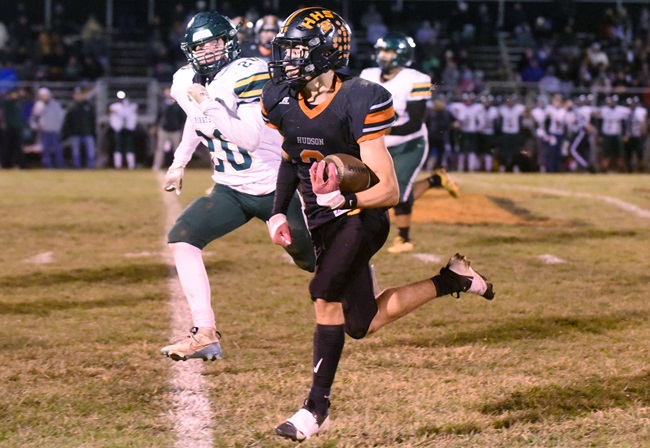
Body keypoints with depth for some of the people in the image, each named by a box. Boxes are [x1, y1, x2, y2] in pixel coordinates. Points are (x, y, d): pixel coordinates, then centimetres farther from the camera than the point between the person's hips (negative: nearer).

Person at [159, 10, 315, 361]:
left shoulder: (248, 76, -21)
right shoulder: (185, 83, -1)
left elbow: (251, 139, -30)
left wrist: (210, 105, -33)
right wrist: (179, 163, 26)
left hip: (275, 187, -5)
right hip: (230, 190, 5)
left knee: (310, 260, 6)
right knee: (182, 236, -16)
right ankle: (205, 333, -19)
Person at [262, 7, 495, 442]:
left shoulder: (358, 103, -22)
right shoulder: (283, 101, -3)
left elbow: (389, 191, -21)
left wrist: (343, 198, -38)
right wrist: (278, 212, 6)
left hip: (361, 216, -7)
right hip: (322, 224, 8)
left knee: (325, 294, -27)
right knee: (361, 324, 7)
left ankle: (318, 405, -16)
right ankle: (450, 280, 24)